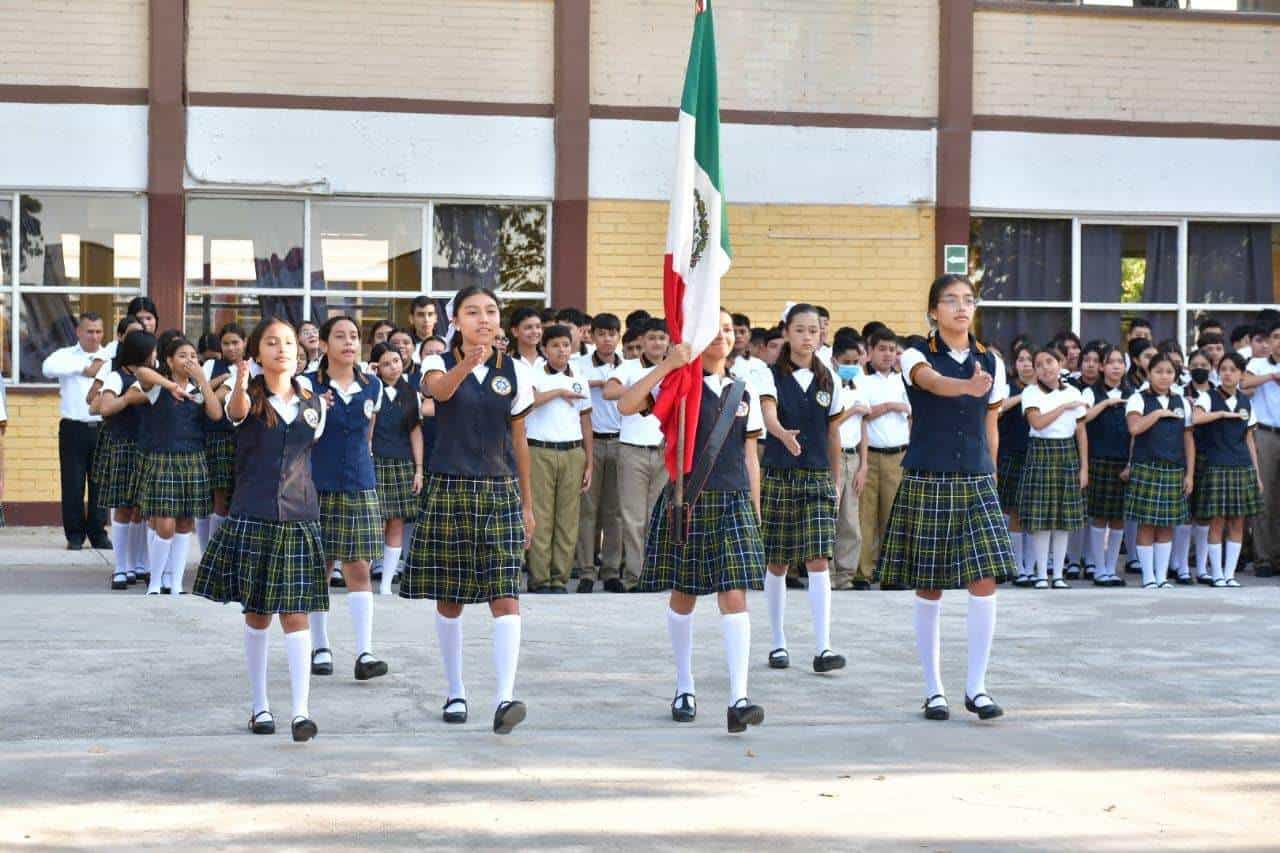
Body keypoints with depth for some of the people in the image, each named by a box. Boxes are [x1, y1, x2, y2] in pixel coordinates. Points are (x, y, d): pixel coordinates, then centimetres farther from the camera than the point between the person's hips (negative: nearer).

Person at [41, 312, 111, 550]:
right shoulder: (66, 355, 4)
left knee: (100, 484, 5)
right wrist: (84, 368, -22)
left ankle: (98, 533, 15)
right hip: (74, 429, -1)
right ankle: (75, 534, 10)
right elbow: (49, 368, -17)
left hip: (103, 428, 2)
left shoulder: (112, 358, 10)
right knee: (73, 484, 0)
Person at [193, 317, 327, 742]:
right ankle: (259, 706, 18)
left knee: (295, 614, -4)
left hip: (298, 516, 2)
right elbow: (237, 410, -30)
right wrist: (240, 386, -49)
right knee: (257, 614, 7)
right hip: (251, 515, -2)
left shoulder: (313, 402, 7)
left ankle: (301, 711, -8)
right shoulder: (249, 398, -4)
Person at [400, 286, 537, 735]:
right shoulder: (440, 363, -1)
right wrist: (466, 364, -48)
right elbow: (440, 390, -27)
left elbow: (519, 441, 11)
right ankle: (455, 691, 23)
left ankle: (504, 697, -19)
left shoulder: (515, 371, 5)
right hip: (449, 489, -1)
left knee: (505, 595, -12)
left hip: (500, 492, 1)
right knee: (449, 597, 8)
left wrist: (527, 504, 12)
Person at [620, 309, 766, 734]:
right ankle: (684, 688, 25)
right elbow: (626, 404, -18)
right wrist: (667, 364, -22)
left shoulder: (743, 392, 11)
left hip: (733, 501, 2)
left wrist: (755, 509, 11)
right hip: (686, 501, -2)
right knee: (683, 596, 9)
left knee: (734, 596, -9)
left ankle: (738, 700, -15)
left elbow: (750, 456, 15)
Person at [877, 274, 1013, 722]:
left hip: (976, 483, 3)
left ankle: (976, 686, 1)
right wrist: (968, 386, -47)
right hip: (927, 481, -3)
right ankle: (934, 689, 14)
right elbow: (932, 381, -27)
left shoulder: (991, 363, 9)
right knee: (928, 587, 3)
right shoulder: (917, 355, -3)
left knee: (985, 581, -9)